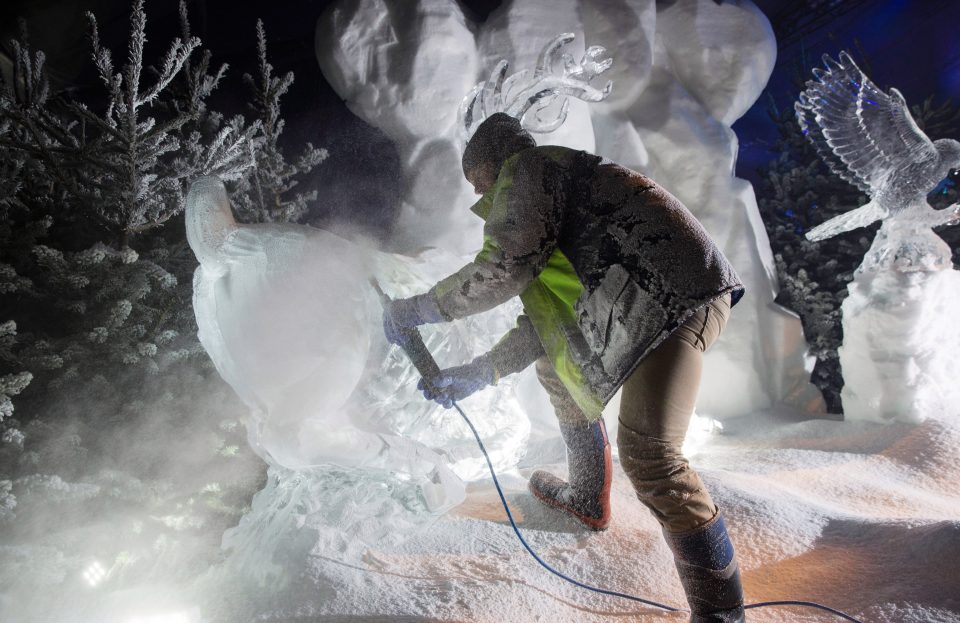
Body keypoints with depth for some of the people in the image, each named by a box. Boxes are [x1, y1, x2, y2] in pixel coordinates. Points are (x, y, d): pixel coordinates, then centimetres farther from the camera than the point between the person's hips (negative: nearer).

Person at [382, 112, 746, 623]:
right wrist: (477, 373, 16)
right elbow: (547, 315, 21)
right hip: (641, 304, 11)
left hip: (677, 291, -10)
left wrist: (420, 307, -5)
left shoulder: (528, 166, 0)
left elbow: (509, 264, -16)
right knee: (557, 366, 25)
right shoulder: (547, 212, 28)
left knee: (646, 452, -20)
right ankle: (588, 498, 37)